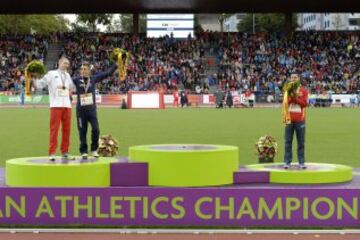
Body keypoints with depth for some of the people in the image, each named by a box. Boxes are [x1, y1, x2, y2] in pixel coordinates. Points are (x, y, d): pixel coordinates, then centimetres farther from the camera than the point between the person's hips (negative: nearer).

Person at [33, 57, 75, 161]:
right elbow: (39, 84, -3)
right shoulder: (51, 74, 3)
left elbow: (71, 87, 36)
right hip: (56, 105, -5)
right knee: (54, 129, -8)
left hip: (67, 105, 6)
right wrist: (34, 77, -17)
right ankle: (52, 153, -6)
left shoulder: (67, 75, 19)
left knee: (66, 129, 5)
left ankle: (65, 152, 13)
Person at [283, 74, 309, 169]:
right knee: (288, 141, 1)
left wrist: (296, 98, -12)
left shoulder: (303, 90, 5)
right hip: (289, 119, 1)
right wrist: (291, 96, -14)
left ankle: (301, 162, 6)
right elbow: (284, 103, 0)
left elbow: (304, 103, -5)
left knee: (301, 142, 2)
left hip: (300, 119, -1)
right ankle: (287, 162, 3)